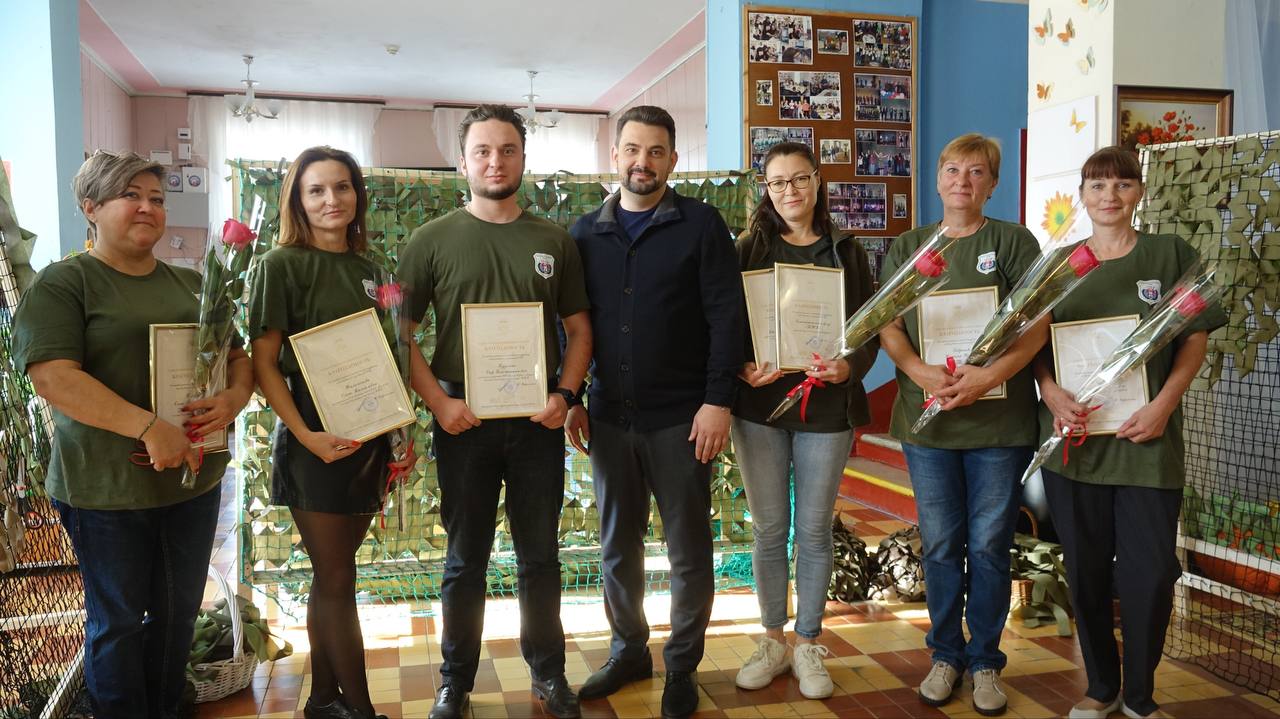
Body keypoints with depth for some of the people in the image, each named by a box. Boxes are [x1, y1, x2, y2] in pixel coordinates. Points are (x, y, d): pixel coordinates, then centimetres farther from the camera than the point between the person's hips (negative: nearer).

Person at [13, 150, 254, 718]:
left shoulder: (191, 284, 11)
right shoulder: (62, 283, -6)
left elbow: (239, 357, 14)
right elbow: (51, 375, -18)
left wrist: (234, 397, -10)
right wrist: (149, 427, -28)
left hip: (195, 478, 5)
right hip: (106, 487, -5)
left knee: (179, 612, 16)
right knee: (119, 620, 9)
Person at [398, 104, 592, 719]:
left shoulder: (554, 241, 6)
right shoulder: (434, 240, 1)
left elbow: (579, 329, 9)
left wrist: (564, 395, -6)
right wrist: (438, 402, -11)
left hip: (538, 421, 2)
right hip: (464, 419, -1)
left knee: (540, 555, 13)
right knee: (466, 560, 11)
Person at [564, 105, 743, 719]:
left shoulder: (700, 225, -2)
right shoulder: (586, 233, 8)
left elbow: (726, 317, -7)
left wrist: (717, 401, -13)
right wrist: (570, 399, 5)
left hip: (680, 417, -3)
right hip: (608, 416, 4)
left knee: (688, 548, 7)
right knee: (617, 545, 14)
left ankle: (682, 666, 24)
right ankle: (628, 650, 33)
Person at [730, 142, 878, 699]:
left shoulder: (847, 252, 6)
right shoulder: (751, 249, 6)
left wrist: (849, 367, -16)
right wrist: (743, 369, -16)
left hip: (826, 407, 0)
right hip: (759, 404, 1)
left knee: (814, 531, 7)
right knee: (768, 529, 8)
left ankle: (807, 644, 22)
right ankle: (772, 639, 24)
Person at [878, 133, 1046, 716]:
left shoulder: (1014, 242, 3)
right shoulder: (907, 247, 11)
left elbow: (1036, 324, -5)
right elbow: (888, 326, 3)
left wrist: (991, 375, -20)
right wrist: (920, 372, -16)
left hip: (999, 421, -2)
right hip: (926, 418, 2)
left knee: (989, 546, 5)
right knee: (940, 546, 9)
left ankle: (985, 660, 22)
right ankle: (946, 655, 25)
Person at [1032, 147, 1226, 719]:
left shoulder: (1171, 254, 4)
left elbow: (1195, 338, 2)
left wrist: (1163, 404, -11)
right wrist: (1051, 392, -10)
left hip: (1146, 439, -1)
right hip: (1075, 438, 2)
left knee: (1151, 573, -1)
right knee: (1085, 570, 8)